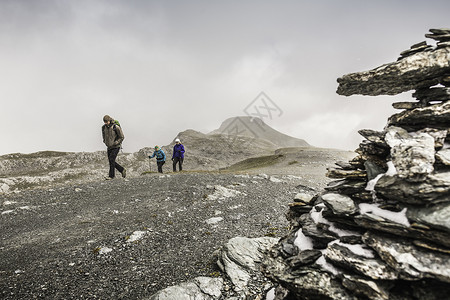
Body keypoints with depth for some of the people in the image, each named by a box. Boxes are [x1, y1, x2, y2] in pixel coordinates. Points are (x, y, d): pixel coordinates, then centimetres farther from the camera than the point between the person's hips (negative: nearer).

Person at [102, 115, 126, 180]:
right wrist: (105, 142, 8)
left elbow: (122, 137, -9)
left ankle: (111, 175, -12)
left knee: (111, 159, -17)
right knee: (111, 161, 4)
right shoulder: (103, 127, 3)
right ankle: (122, 170, 21)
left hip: (116, 146, -6)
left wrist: (115, 143, -15)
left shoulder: (116, 127, -14)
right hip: (109, 147, 6)